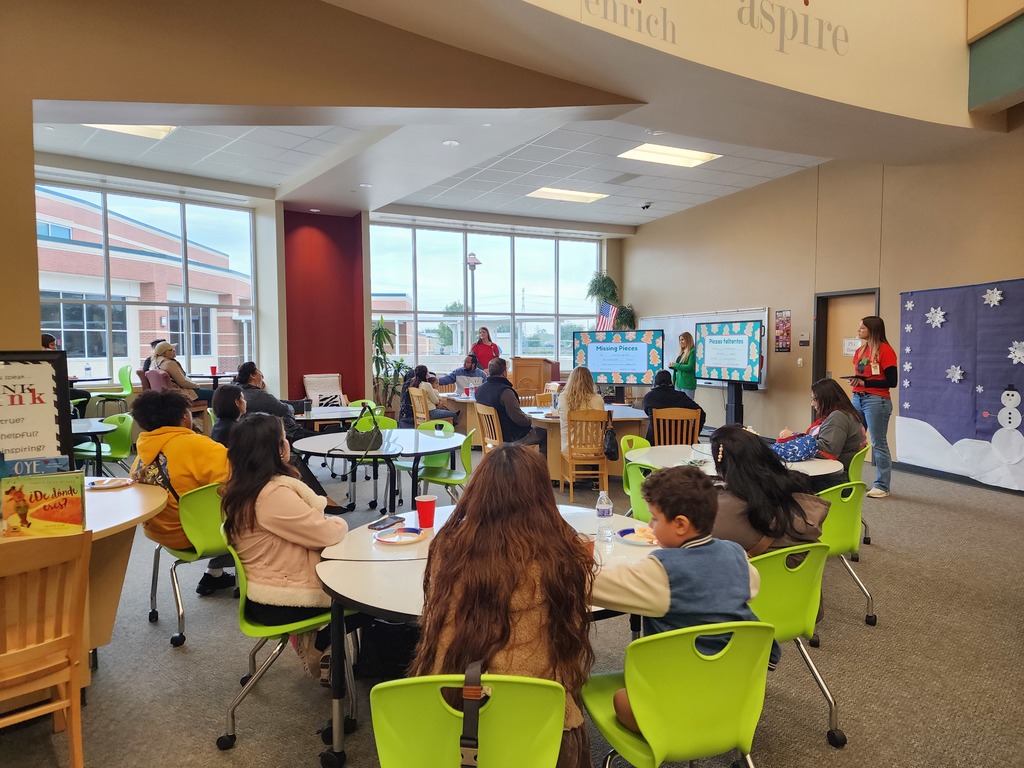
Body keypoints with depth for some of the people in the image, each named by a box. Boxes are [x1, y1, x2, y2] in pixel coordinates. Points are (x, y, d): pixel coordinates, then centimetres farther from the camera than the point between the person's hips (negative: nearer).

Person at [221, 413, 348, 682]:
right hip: (281, 603, -8)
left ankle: (312, 642, 25)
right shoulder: (273, 494, -28)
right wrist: (341, 524, -3)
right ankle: (319, 655, 26)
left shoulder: (239, 488, 2)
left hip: (262, 591, 9)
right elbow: (328, 534, -23)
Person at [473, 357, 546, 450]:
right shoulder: (505, 392, -27)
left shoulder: (479, 389, 0)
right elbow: (519, 418, -26)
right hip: (512, 438, -9)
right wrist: (529, 420, -4)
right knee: (545, 433, 5)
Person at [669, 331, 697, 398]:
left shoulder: (692, 352, -7)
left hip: (687, 384, -7)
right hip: (678, 382, 7)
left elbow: (689, 367, -16)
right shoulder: (681, 353, 14)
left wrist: (675, 365, -10)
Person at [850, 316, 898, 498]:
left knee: (878, 443, -1)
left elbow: (891, 381, -13)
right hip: (857, 399, 8)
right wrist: (854, 381, 0)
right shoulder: (860, 350, 13)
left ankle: (882, 486, 7)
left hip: (876, 401, -7)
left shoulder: (885, 350, -10)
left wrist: (864, 383, -16)